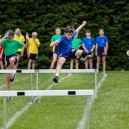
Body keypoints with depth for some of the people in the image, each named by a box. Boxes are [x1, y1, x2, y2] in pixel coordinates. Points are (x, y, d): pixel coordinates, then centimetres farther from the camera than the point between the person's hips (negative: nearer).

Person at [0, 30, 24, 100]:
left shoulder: (16, 42, 3)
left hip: (14, 56, -2)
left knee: (11, 59, -43)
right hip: (7, 58, 2)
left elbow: (25, 46, 15)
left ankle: (13, 74, -21)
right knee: (8, 77, 2)